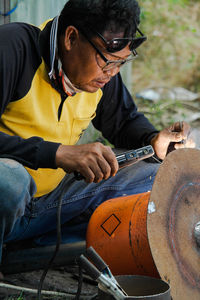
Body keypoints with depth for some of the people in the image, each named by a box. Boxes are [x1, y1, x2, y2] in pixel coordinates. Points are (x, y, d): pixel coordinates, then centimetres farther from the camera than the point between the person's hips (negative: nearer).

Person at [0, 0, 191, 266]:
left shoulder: (103, 73, 2)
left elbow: (124, 122, 19)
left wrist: (154, 141, -3)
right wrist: (58, 153, -37)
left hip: (54, 200, 7)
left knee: (158, 180, -3)